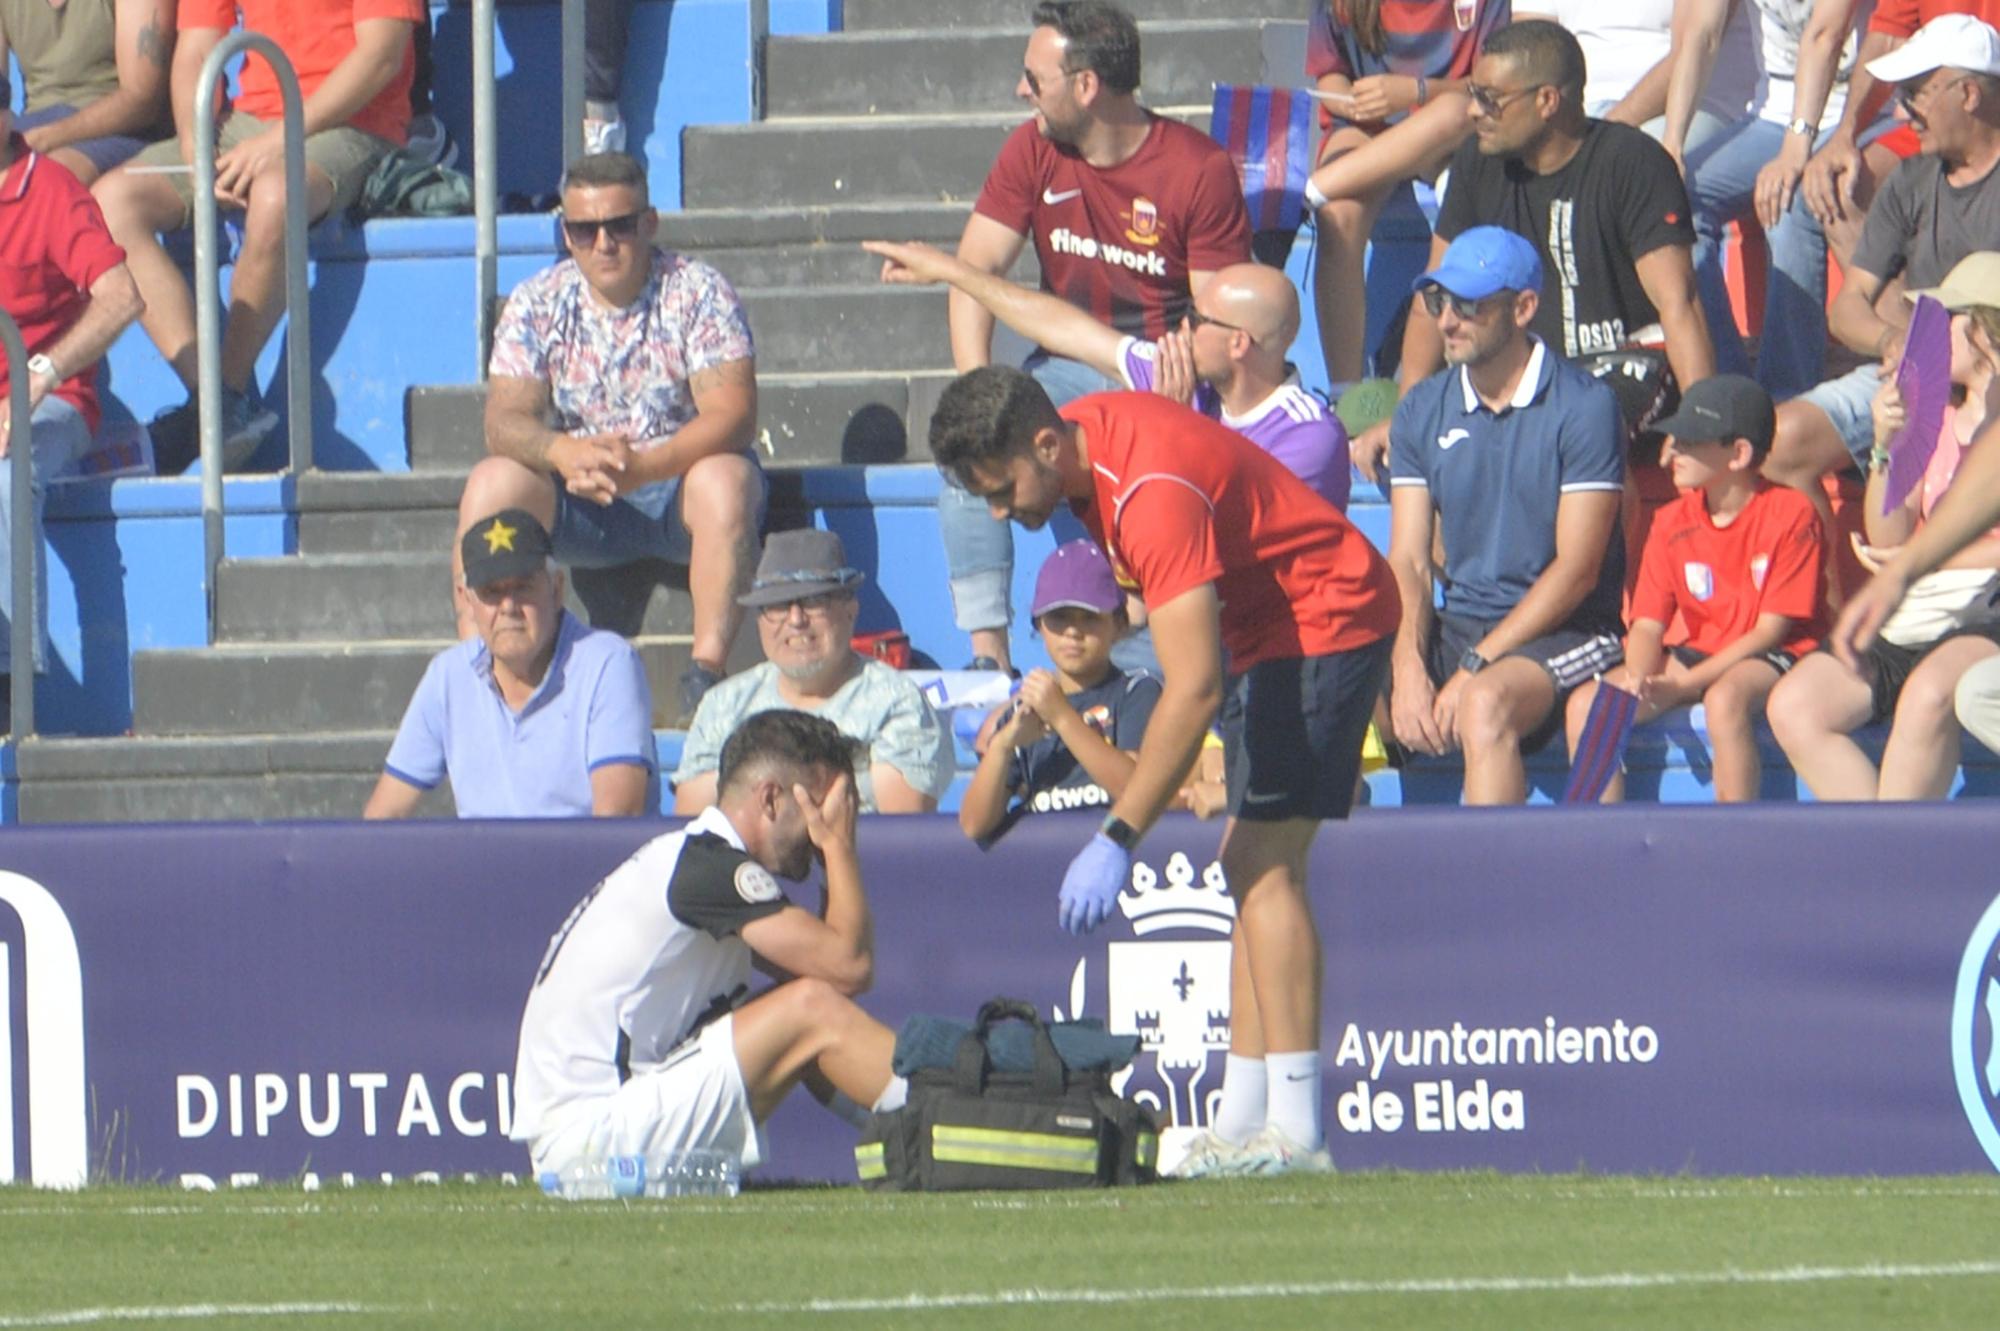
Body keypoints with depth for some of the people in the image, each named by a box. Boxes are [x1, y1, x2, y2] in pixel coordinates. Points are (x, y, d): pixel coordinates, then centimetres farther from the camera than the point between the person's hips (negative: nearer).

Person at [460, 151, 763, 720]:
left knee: (724, 481, -35)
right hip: (578, 503, 2)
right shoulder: (536, 304, -1)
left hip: (680, 481, -2)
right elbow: (505, 421, -11)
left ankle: (708, 669, -36)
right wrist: (564, 453, -35)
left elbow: (732, 413, -20)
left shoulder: (697, 291, -9)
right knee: (492, 484, -25)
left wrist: (645, 465, -37)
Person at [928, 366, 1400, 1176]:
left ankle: (1293, 1130, -21)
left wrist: (1117, 840, -33)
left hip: (1325, 616, -10)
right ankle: (1241, 1122, 6)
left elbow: (1195, 689, -34)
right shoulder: (1081, 435, -2)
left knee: (1262, 863, -16)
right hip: (1267, 628, 10)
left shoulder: (1152, 493, -31)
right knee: (1249, 866, 7)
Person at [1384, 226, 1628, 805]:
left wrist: (1474, 668, -18)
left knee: (1485, 704, -37)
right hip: (1456, 625, 6)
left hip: (1563, 632, -6)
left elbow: (1576, 569, -12)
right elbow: (1408, 562, 5)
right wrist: (1408, 666, -16)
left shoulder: (1584, 406, -7)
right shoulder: (1423, 411, 10)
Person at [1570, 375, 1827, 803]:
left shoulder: (1789, 515, -12)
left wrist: (1686, 682, -22)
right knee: (1589, 703, -14)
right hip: (1699, 652, 6)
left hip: (1772, 658, -6)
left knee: (1724, 699, -40)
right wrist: (1638, 677, -22)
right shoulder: (1673, 523, 5)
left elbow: (1772, 628, -15)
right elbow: (1648, 623, 3)